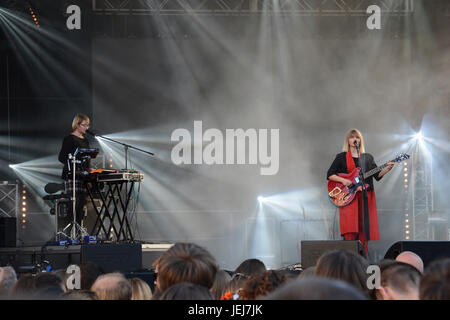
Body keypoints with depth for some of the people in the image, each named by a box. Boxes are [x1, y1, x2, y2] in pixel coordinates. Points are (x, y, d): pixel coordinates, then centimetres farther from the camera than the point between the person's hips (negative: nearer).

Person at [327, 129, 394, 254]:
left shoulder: (368, 158, 16)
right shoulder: (341, 157, 9)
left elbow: (377, 175, 9)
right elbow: (330, 174, 4)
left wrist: (387, 169, -9)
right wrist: (343, 180, -12)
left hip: (365, 195, 3)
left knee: (364, 228, -3)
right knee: (350, 229, -15)